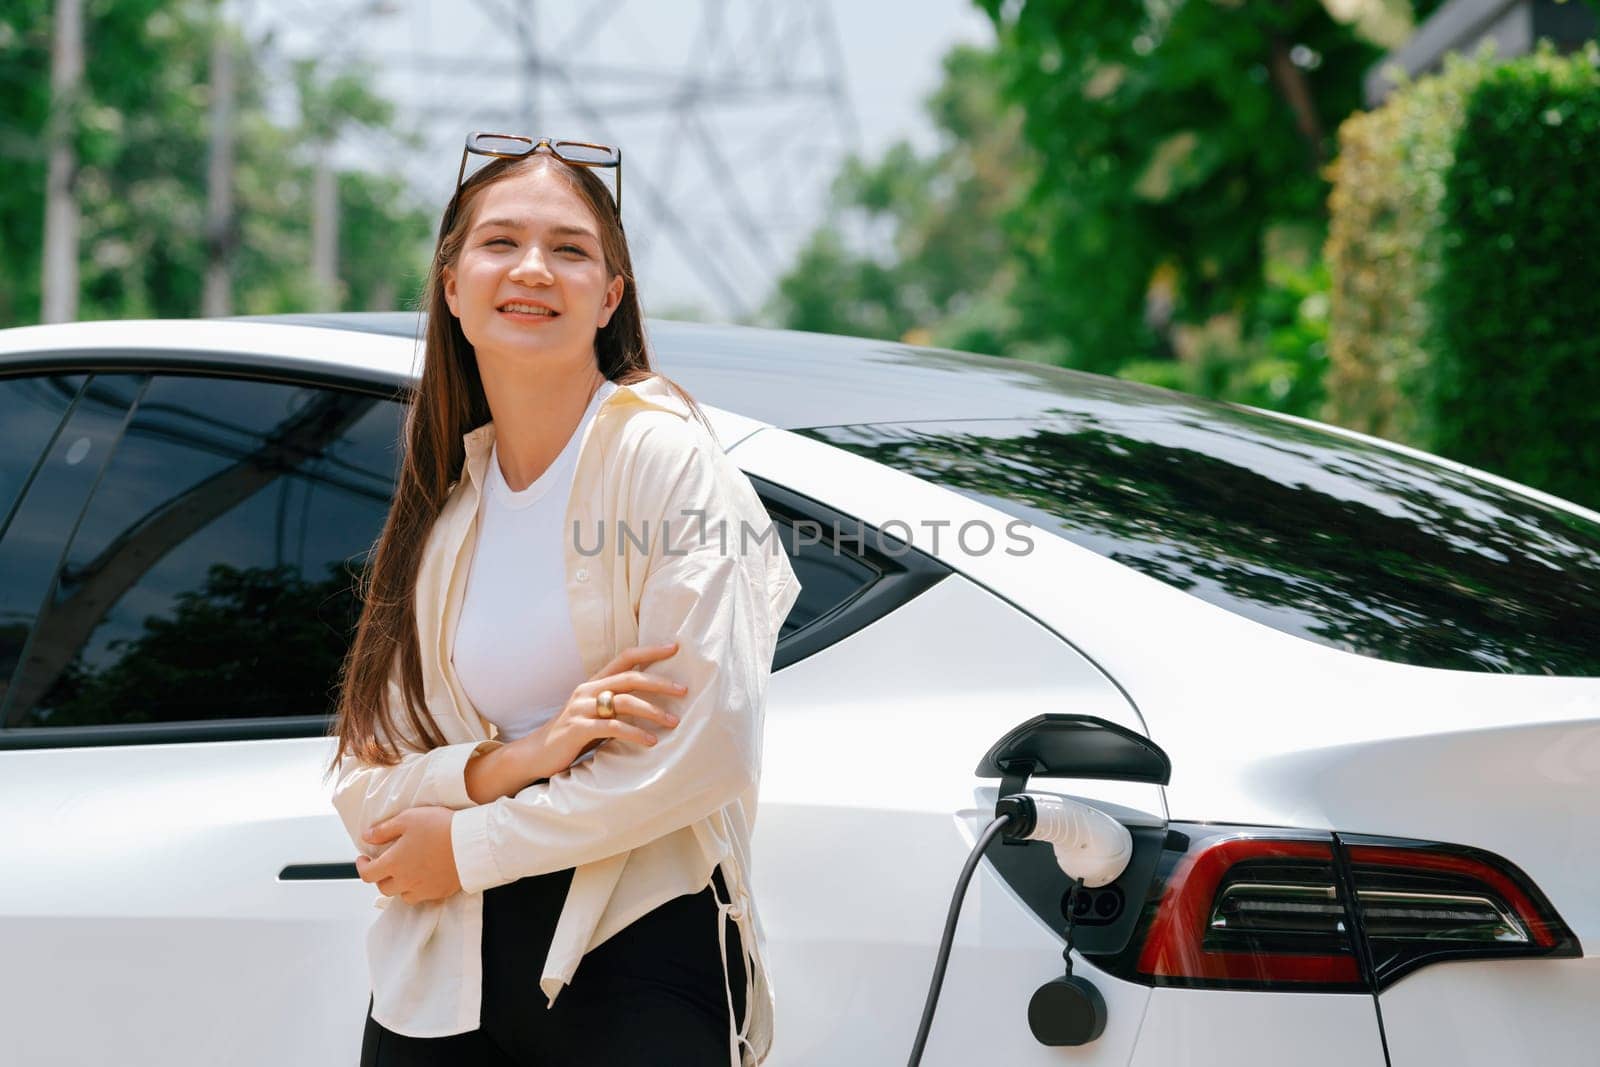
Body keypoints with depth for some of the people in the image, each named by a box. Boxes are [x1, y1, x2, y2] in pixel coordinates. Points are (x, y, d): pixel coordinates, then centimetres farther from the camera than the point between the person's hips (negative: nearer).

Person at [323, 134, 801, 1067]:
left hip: (638, 956, -4)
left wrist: (467, 846, -9)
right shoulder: (443, 502, 9)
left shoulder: (664, 456, -7)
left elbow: (706, 752, -15)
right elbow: (364, 787, 4)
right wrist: (513, 761, -16)